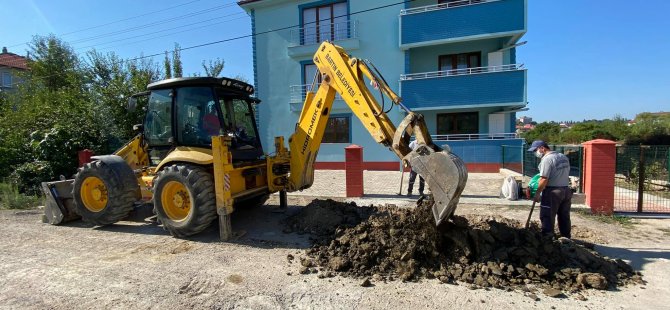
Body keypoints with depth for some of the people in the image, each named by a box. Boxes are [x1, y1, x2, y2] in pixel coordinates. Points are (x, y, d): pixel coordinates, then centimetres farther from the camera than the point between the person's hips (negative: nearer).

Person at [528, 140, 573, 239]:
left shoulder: (547, 159, -15)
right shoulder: (563, 157, 13)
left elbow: (544, 179, -20)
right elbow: (566, 174, 12)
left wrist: (537, 194, -13)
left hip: (553, 192, -9)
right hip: (566, 190, 9)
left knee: (547, 217, -1)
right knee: (564, 216, 17)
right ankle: (566, 237, 27)